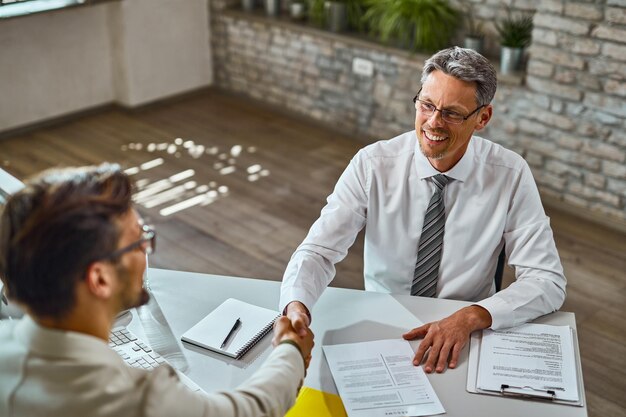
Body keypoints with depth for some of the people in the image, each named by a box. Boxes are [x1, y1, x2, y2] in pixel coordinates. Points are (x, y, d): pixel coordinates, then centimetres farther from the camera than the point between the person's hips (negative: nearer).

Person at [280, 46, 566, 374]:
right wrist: (296, 307, -36)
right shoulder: (372, 165, -10)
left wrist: (471, 317, -27)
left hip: (466, 337, 0)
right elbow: (317, 251, -14)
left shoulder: (510, 175, -11)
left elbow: (547, 283, -11)